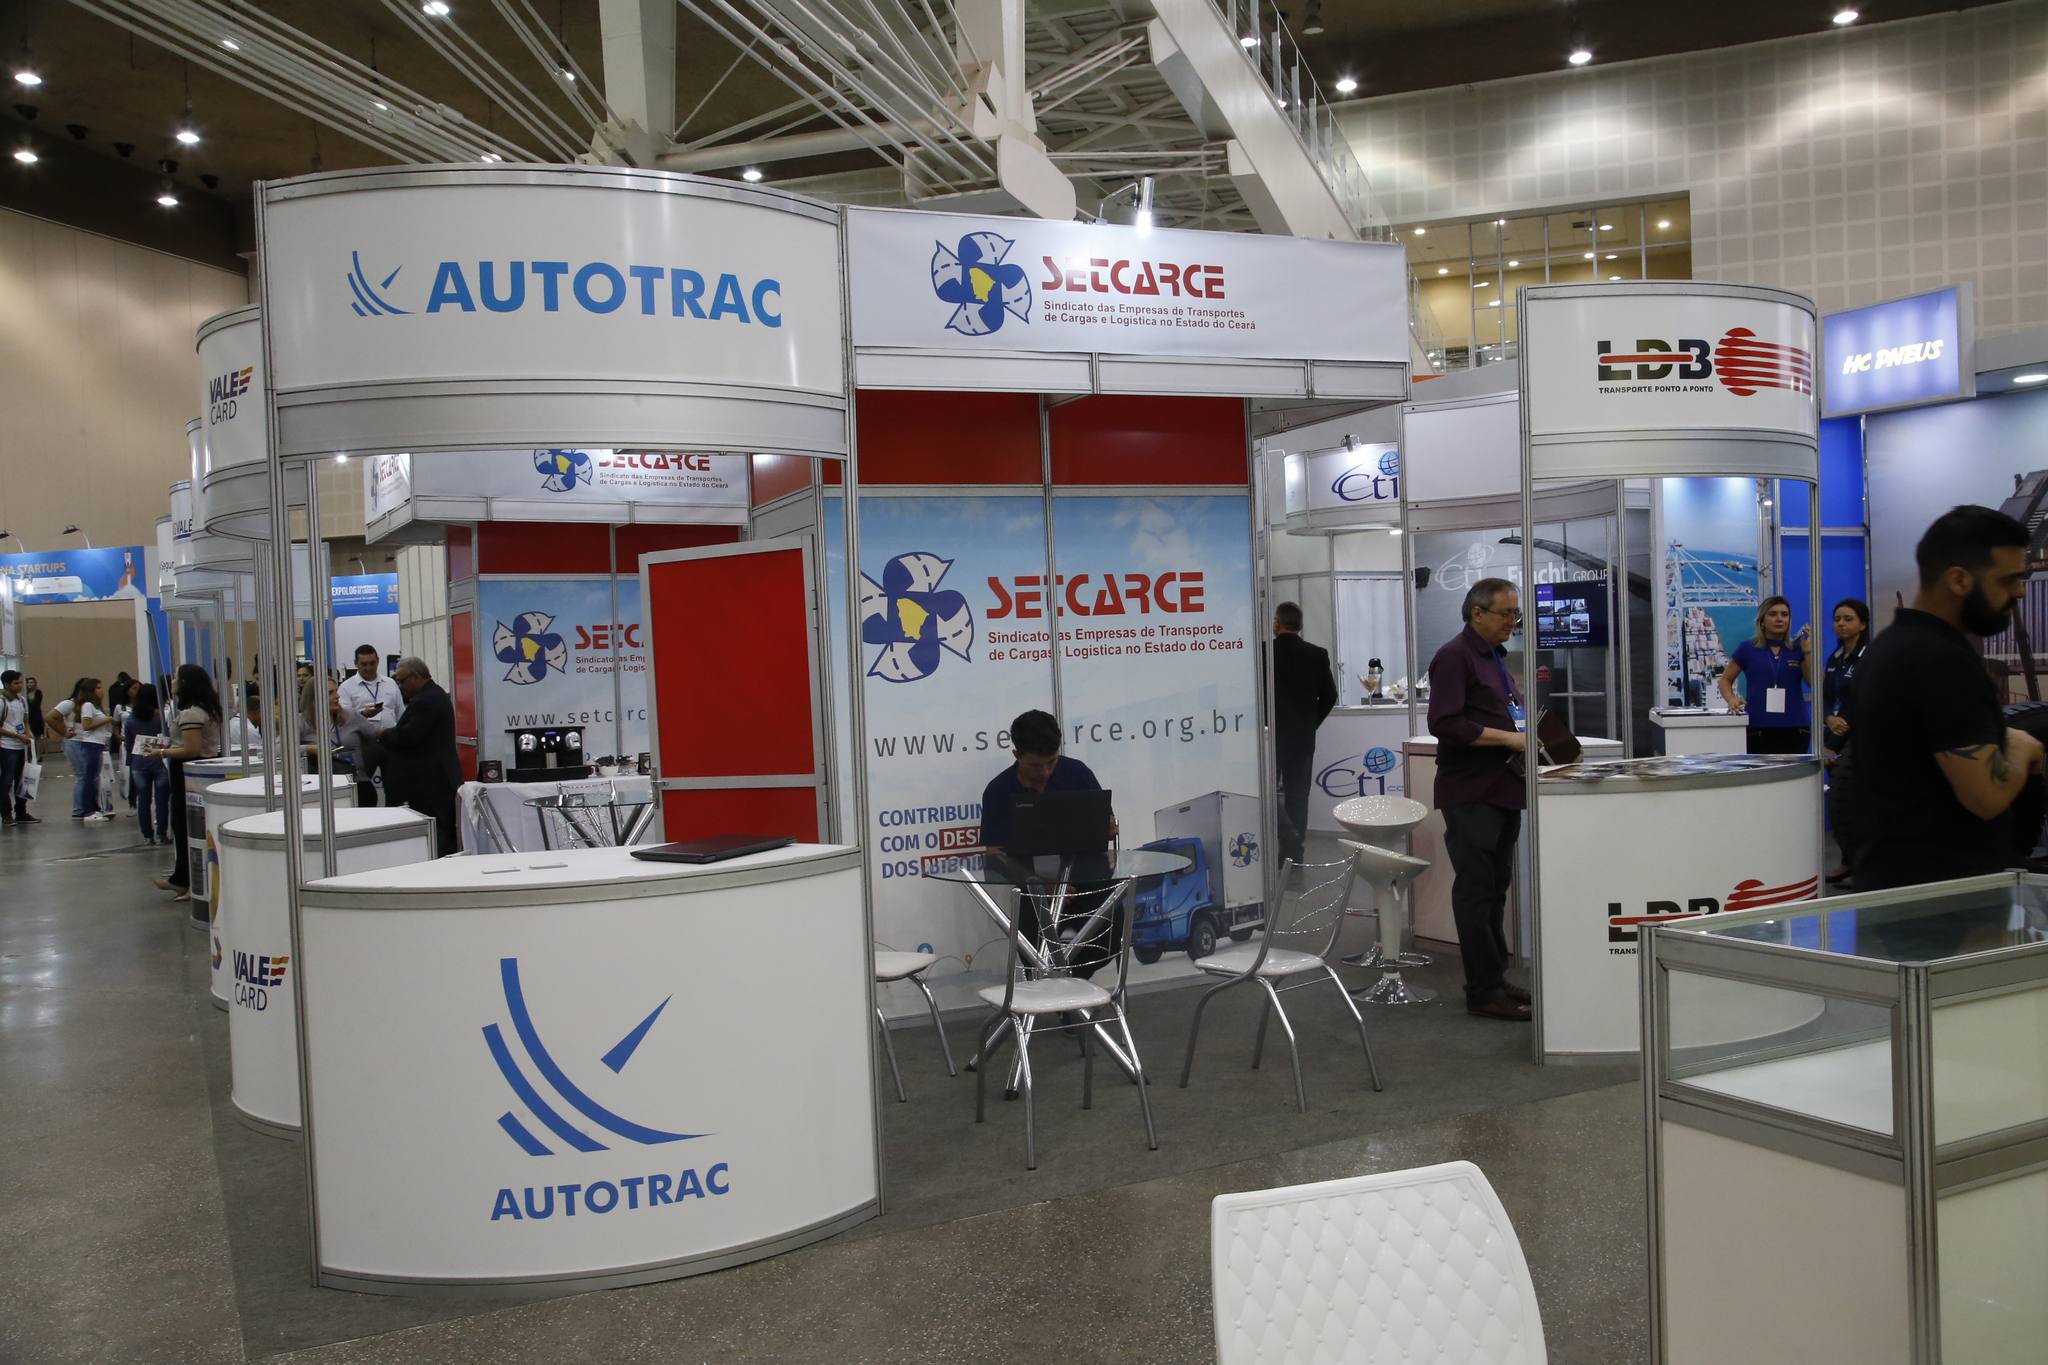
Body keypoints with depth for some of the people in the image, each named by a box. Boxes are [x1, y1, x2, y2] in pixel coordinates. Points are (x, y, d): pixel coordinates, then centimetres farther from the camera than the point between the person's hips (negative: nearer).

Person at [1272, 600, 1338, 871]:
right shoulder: (1317, 654, -1)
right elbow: (1329, 695, 3)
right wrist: (1310, 722, 13)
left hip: (1270, 735, -3)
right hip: (1303, 736, 3)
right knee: (1297, 794, 11)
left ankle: (1289, 836, -12)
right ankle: (1295, 849, 14)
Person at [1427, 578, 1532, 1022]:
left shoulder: (1496, 657, 17)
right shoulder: (1455, 656, -11)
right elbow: (1444, 723, -21)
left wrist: (1527, 736, 9)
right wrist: (1509, 738, -20)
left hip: (1503, 790, 9)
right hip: (1471, 794, -9)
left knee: (1495, 887, 14)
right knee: (1476, 890, -5)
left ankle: (1495, 979, 22)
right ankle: (1484, 992, -1)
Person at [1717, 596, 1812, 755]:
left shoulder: (1798, 649, 10)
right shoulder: (1747, 648, 5)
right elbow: (1725, 679, 13)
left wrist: (1808, 651, -6)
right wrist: (1731, 699, -7)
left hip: (1794, 729, 2)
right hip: (1758, 729, -2)